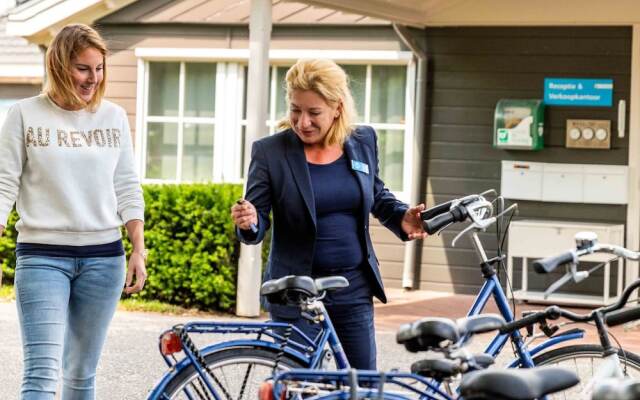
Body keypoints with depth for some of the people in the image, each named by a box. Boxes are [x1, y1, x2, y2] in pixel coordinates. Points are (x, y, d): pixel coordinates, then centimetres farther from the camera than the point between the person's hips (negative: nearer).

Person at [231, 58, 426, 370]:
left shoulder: (363, 142, 2)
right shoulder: (269, 152, -9)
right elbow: (259, 224, -6)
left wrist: (401, 217, 0)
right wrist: (249, 223, -29)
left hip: (354, 286, 3)